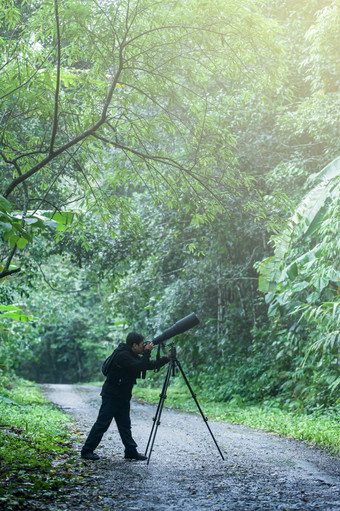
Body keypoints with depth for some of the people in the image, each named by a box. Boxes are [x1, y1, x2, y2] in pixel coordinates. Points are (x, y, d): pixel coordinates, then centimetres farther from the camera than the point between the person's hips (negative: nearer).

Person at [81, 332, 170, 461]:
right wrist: (147, 352, -19)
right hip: (111, 396, -9)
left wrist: (166, 358, 6)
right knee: (102, 424, -7)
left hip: (123, 397, 9)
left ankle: (131, 452, 12)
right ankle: (86, 451, -1)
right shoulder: (122, 355, -19)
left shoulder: (132, 355, 12)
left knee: (125, 425, 9)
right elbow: (140, 367, -27)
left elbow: (148, 365, 15)